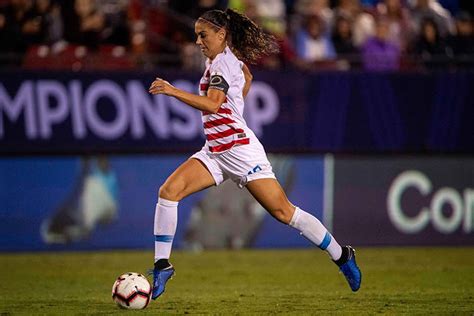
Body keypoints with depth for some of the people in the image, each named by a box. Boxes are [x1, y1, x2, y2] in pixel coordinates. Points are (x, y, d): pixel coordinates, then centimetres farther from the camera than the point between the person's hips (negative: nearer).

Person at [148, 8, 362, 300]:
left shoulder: (223, 62, -15)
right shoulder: (227, 58, 13)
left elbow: (212, 104, -30)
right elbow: (247, 77, 35)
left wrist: (173, 91, -36)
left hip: (240, 150, -9)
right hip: (215, 151, 9)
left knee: (284, 213, -4)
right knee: (168, 191, -11)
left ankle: (342, 256, 12)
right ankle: (162, 266, -12)